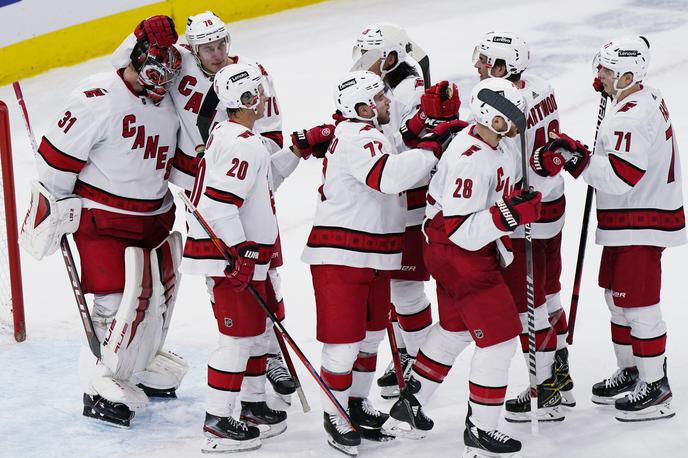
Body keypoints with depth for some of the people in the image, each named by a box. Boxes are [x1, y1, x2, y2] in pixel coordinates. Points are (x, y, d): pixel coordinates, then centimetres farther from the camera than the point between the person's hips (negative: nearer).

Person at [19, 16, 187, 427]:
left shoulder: (169, 103, 5)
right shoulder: (99, 99, -21)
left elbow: (180, 159, 20)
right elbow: (57, 155, -17)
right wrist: (51, 210, -12)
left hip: (154, 216, 8)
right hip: (103, 219, -8)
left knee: (159, 292, 16)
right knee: (123, 299, -11)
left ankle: (143, 362, 37)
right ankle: (101, 386, 3)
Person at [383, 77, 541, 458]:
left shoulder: (491, 144, 1)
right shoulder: (468, 162, -29)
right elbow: (462, 232, -30)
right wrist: (508, 215, -37)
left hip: (476, 250, 11)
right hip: (461, 258, -11)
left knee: (454, 330, 24)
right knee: (499, 339, -3)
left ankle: (408, 409, 35)